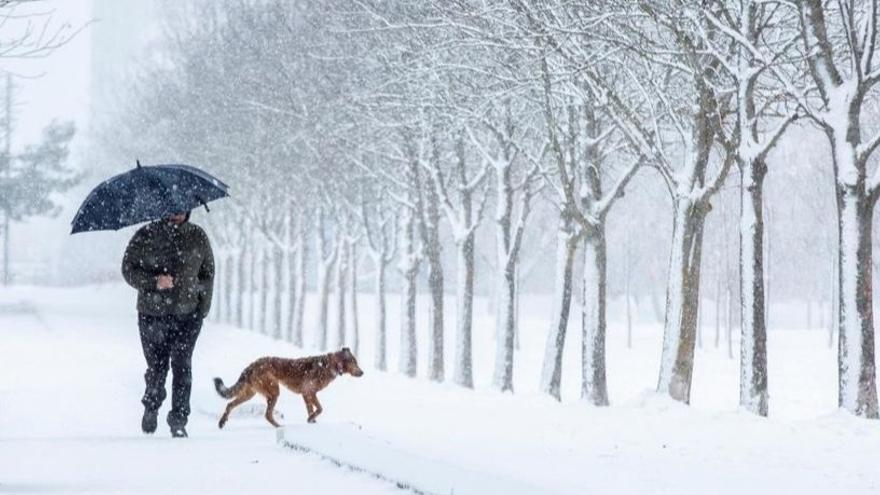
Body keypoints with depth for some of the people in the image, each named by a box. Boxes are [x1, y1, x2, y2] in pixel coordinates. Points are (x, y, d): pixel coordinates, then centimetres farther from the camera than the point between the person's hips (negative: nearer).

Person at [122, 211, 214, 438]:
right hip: (152, 315, 0)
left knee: (182, 366, -8)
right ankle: (151, 407, 35)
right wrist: (154, 281, -19)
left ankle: (179, 420, -2)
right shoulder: (145, 236, -1)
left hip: (187, 315, 0)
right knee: (156, 366, 8)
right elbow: (128, 270, -1)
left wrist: (203, 308, 5)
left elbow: (207, 274, 12)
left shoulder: (198, 237, 4)